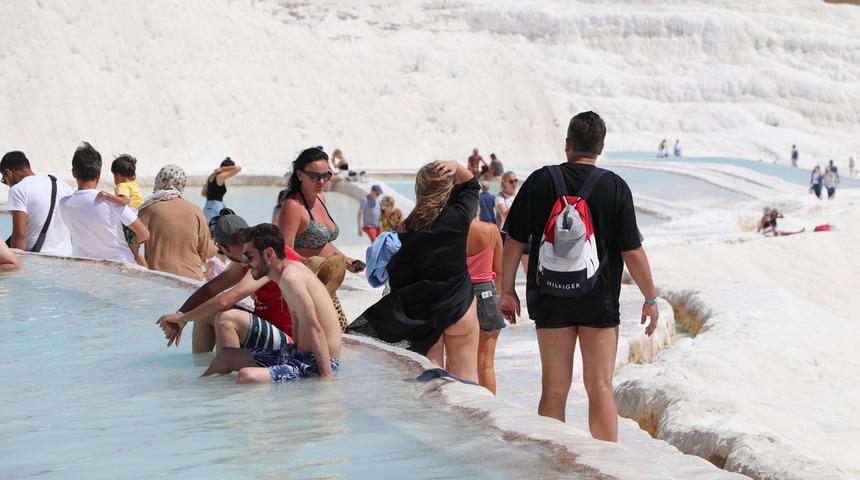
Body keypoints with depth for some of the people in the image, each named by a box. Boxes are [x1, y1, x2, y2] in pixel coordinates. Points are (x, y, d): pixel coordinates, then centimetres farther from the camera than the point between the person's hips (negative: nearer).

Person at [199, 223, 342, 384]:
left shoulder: (289, 278, -19)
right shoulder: (292, 267, 11)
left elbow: (314, 329, -25)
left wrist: (326, 376, -28)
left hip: (316, 365, -11)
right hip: (300, 354, 11)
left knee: (246, 377, -32)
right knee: (224, 355, 21)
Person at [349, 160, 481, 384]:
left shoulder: (406, 229, -8)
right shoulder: (458, 217, -8)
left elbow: (397, 280, -5)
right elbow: (471, 186, 12)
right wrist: (457, 167, -4)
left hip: (422, 310, 1)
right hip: (459, 305, -1)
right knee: (465, 375, 8)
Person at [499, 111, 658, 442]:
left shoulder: (540, 181, -1)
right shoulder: (614, 186, -5)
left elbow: (513, 242, 3)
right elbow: (632, 252, -5)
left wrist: (507, 290, 14)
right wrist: (651, 299, 5)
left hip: (549, 300, 1)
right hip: (600, 302, -1)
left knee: (553, 390, 6)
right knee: (600, 389, 4)